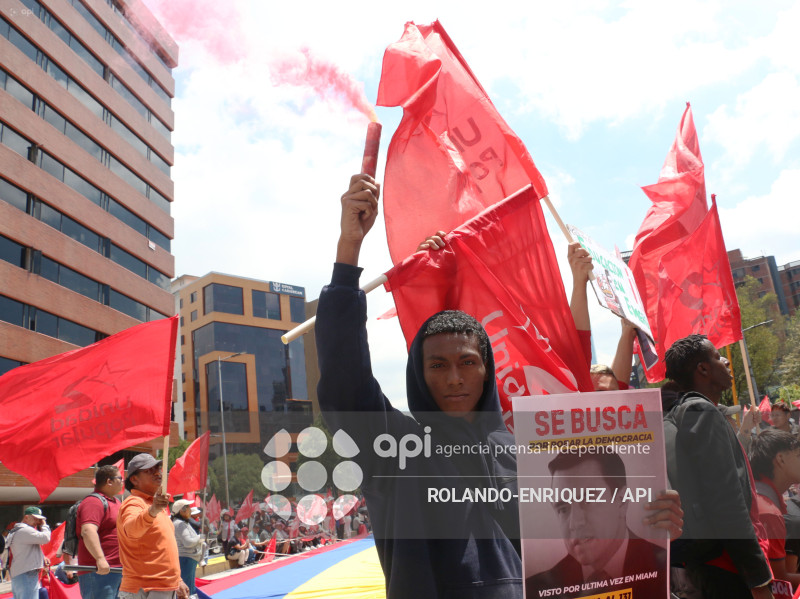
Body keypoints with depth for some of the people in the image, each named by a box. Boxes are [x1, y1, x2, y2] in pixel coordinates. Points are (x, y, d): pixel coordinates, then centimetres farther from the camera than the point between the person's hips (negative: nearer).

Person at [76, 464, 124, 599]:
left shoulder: (116, 502, 19)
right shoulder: (93, 502, -13)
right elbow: (88, 531, -28)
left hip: (118, 569, 10)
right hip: (99, 572, -10)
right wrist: (100, 559, -37)